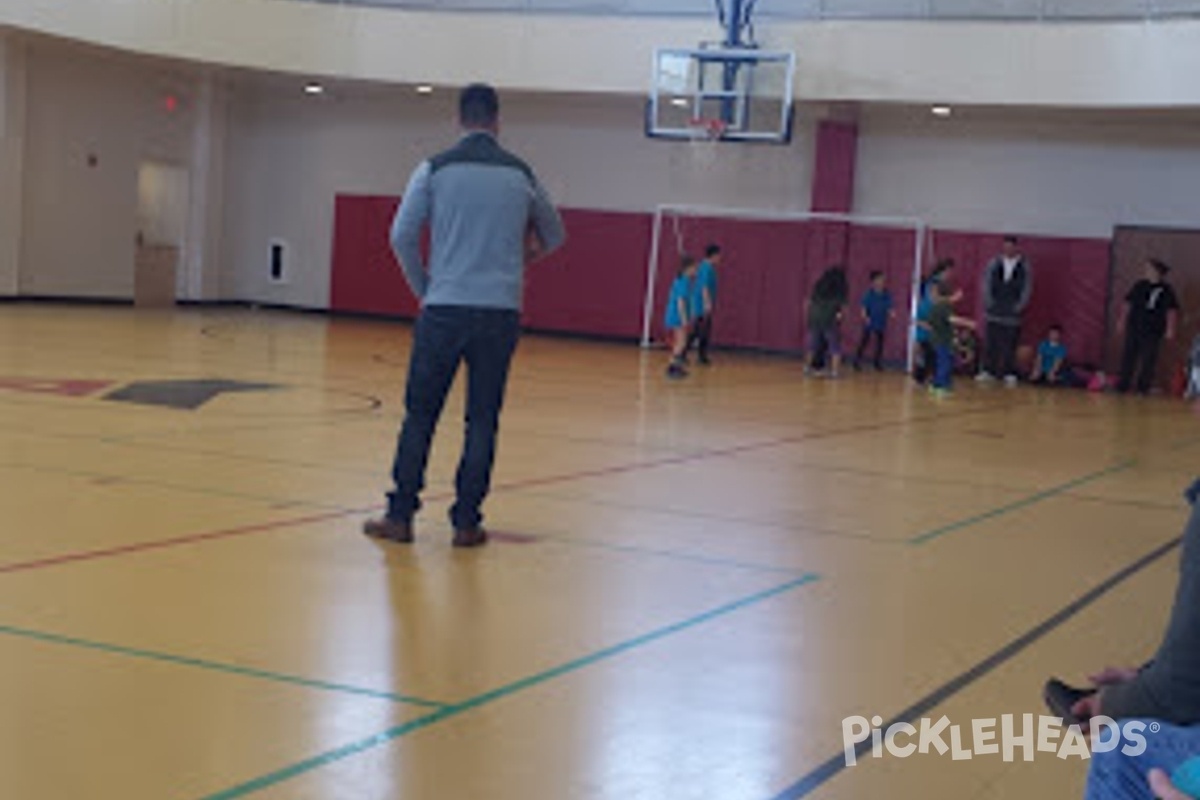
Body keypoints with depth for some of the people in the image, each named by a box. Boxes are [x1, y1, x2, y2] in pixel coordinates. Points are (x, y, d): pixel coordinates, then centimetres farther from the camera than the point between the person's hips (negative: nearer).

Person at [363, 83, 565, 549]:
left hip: (444, 308, -1)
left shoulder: (435, 170, 0)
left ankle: (400, 516, 8)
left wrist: (423, 288, 10)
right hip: (500, 313, 1)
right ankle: (466, 522, 8)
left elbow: (402, 236, -3)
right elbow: (555, 235, 22)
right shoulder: (520, 174, 7)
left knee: (420, 415, 7)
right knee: (482, 421, 7)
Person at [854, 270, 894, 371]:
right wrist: (865, 317, -23)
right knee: (864, 342, -2)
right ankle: (857, 363, 6)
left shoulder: (887, 295, 2)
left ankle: (878, 364, 18)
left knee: (880, 343, 7)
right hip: (869, 323, -4)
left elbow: (889, 308, 7)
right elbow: (864, 308, -9)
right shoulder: (869, 294, -9)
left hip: (881, 324, 4)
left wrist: (891, 313, -14)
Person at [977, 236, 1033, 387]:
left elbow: (1027, 288, 1)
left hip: (1012, 313, -2)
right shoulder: (995, 263, 4)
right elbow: (986, 282, 5)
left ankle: (1010, 374, 6)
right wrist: (988, 302, -3)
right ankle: (988, 371, 10)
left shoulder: (1025, 266, 0)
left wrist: (1019, 306, -7)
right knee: (991, 343, 3)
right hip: (994, 313, 2)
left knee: (1010, 345, 0)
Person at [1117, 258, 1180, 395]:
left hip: (1153, 331, -3)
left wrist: (1170, 329, -5)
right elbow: (1128, 303, 10)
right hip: (1134, 328, 3)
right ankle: (1123, 385, 11)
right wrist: (1122, 321, 8)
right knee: (1128, 357, 4)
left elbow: (1171, 311, -1)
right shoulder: (1140, 285, 5)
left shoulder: (1166, 290, -1)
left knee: (1148, 360, 0)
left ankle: (1143, 387, 8)